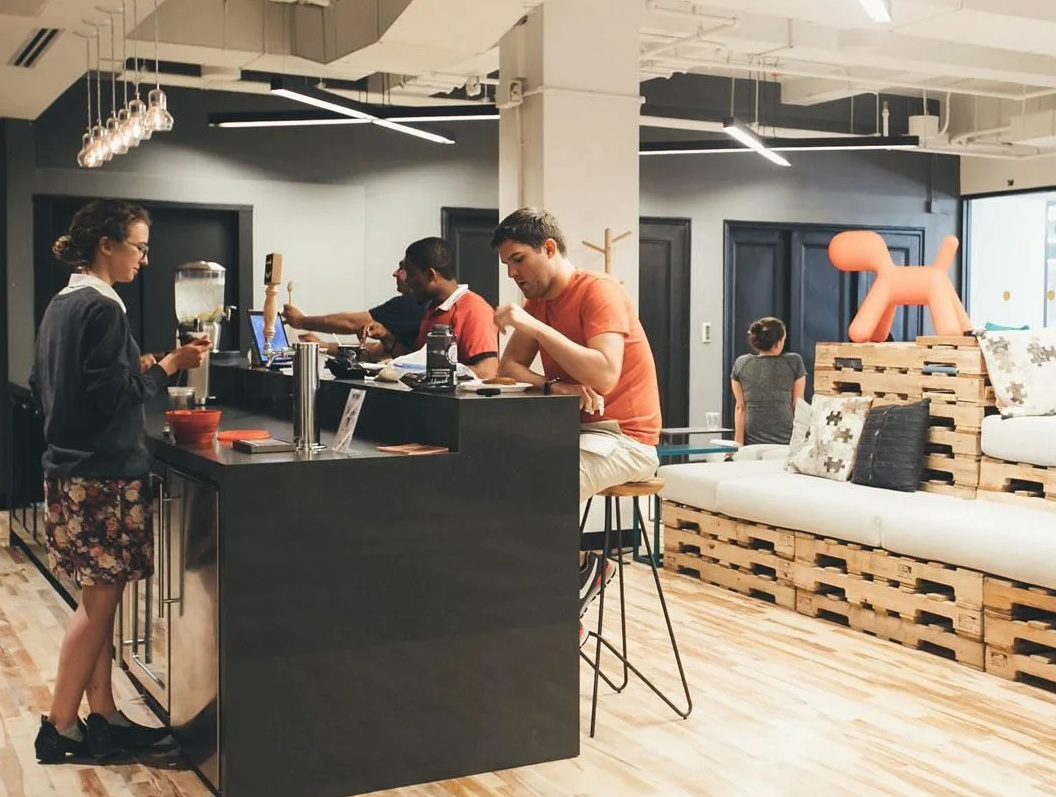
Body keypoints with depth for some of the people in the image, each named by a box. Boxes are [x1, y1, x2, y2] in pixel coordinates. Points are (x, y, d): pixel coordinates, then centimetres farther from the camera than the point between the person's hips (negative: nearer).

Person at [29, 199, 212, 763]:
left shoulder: (60, 305, 12)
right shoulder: (102, 309, -16)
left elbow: (40, 387, 18)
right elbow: (113, 395, -20)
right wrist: (168, 365, -10)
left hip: (70, 468, 10)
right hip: (104, 473, -10)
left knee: (100, 598, 13)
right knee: (100, 599, -1)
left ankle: (102, 716, 20)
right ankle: (59, 729, 8)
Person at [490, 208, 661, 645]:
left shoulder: (599, 291, -14)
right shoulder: (537, 300, 11)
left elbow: (605, 375, -28)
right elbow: (508, 366, 3)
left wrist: (535, 326, -29)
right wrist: (554, 385, -18)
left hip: (623, 438, -8)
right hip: (572, 431, 8)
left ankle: (580, 567, -1)